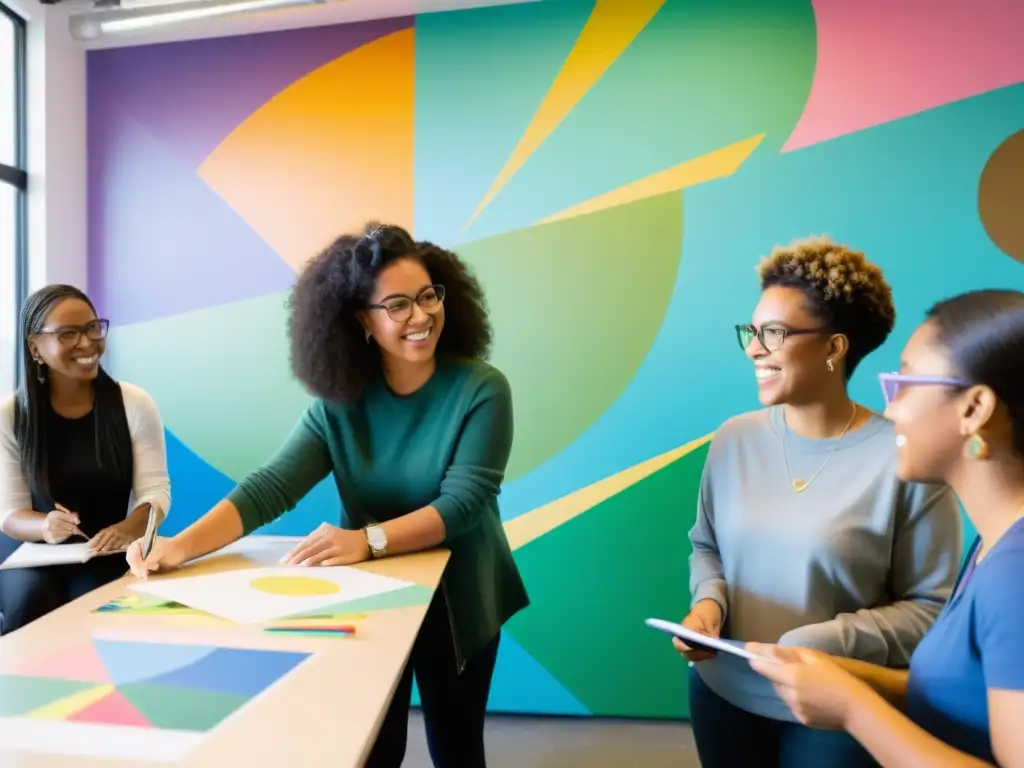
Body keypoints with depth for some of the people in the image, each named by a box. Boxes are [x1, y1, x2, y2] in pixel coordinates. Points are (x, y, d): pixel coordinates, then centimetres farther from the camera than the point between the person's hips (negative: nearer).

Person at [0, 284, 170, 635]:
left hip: (107, 554, -1)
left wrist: (130, 527, -32)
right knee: (31, 601, -29)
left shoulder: (134, 404, -5)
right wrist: (45, 526, -28)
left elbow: (155, 490, -8)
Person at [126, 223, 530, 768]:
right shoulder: (339, 402, -9)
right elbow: (270, 486, -17)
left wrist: (367, 540, -37)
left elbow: (464, 500, -24)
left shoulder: (480, 390, -17)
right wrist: (183, 545, -33)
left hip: (456, 601, -1)